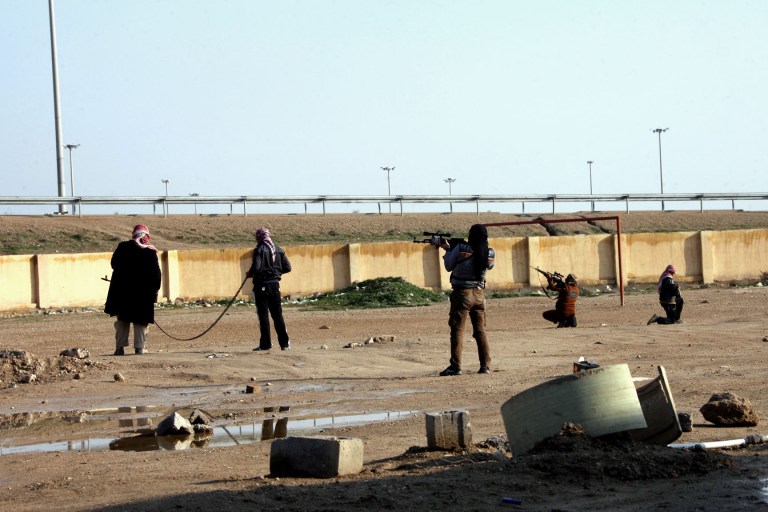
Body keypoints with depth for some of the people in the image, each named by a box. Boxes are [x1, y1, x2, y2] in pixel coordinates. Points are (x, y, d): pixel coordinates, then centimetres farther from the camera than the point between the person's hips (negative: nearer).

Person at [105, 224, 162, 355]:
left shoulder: (122, 247, -1)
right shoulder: (150, 252, -6)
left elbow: (114, 264, 12)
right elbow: (156, 274, -6)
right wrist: (154, 290, 2)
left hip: (122, 290, 2)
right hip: (143, 293, -2)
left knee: (122, 320, 12)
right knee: (141, 321, 7)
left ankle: (120, 347, 8)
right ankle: (140, 347, 4)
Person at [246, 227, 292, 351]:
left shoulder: (259, 250, -10)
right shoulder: (278, 250, 7)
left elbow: (256, 267, -20)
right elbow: (287, 267, 6)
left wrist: (249, 274, 0)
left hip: (262, 285, -5)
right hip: (275, 285, 5)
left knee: (263, 315, 0)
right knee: (277, 314, 11)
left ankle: (265, 344, 1)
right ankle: (285, 343, 9)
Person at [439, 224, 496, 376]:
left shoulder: (461, 248, -13)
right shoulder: (490, 253, -3)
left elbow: (449, 266, -1)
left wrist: (448, 249, 16)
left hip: (462, 293, -4)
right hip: (479, 293, 4)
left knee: (457, 330, 0)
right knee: (480, 330, 11)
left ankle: (455, 366, -3)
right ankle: (485, 365, 10)